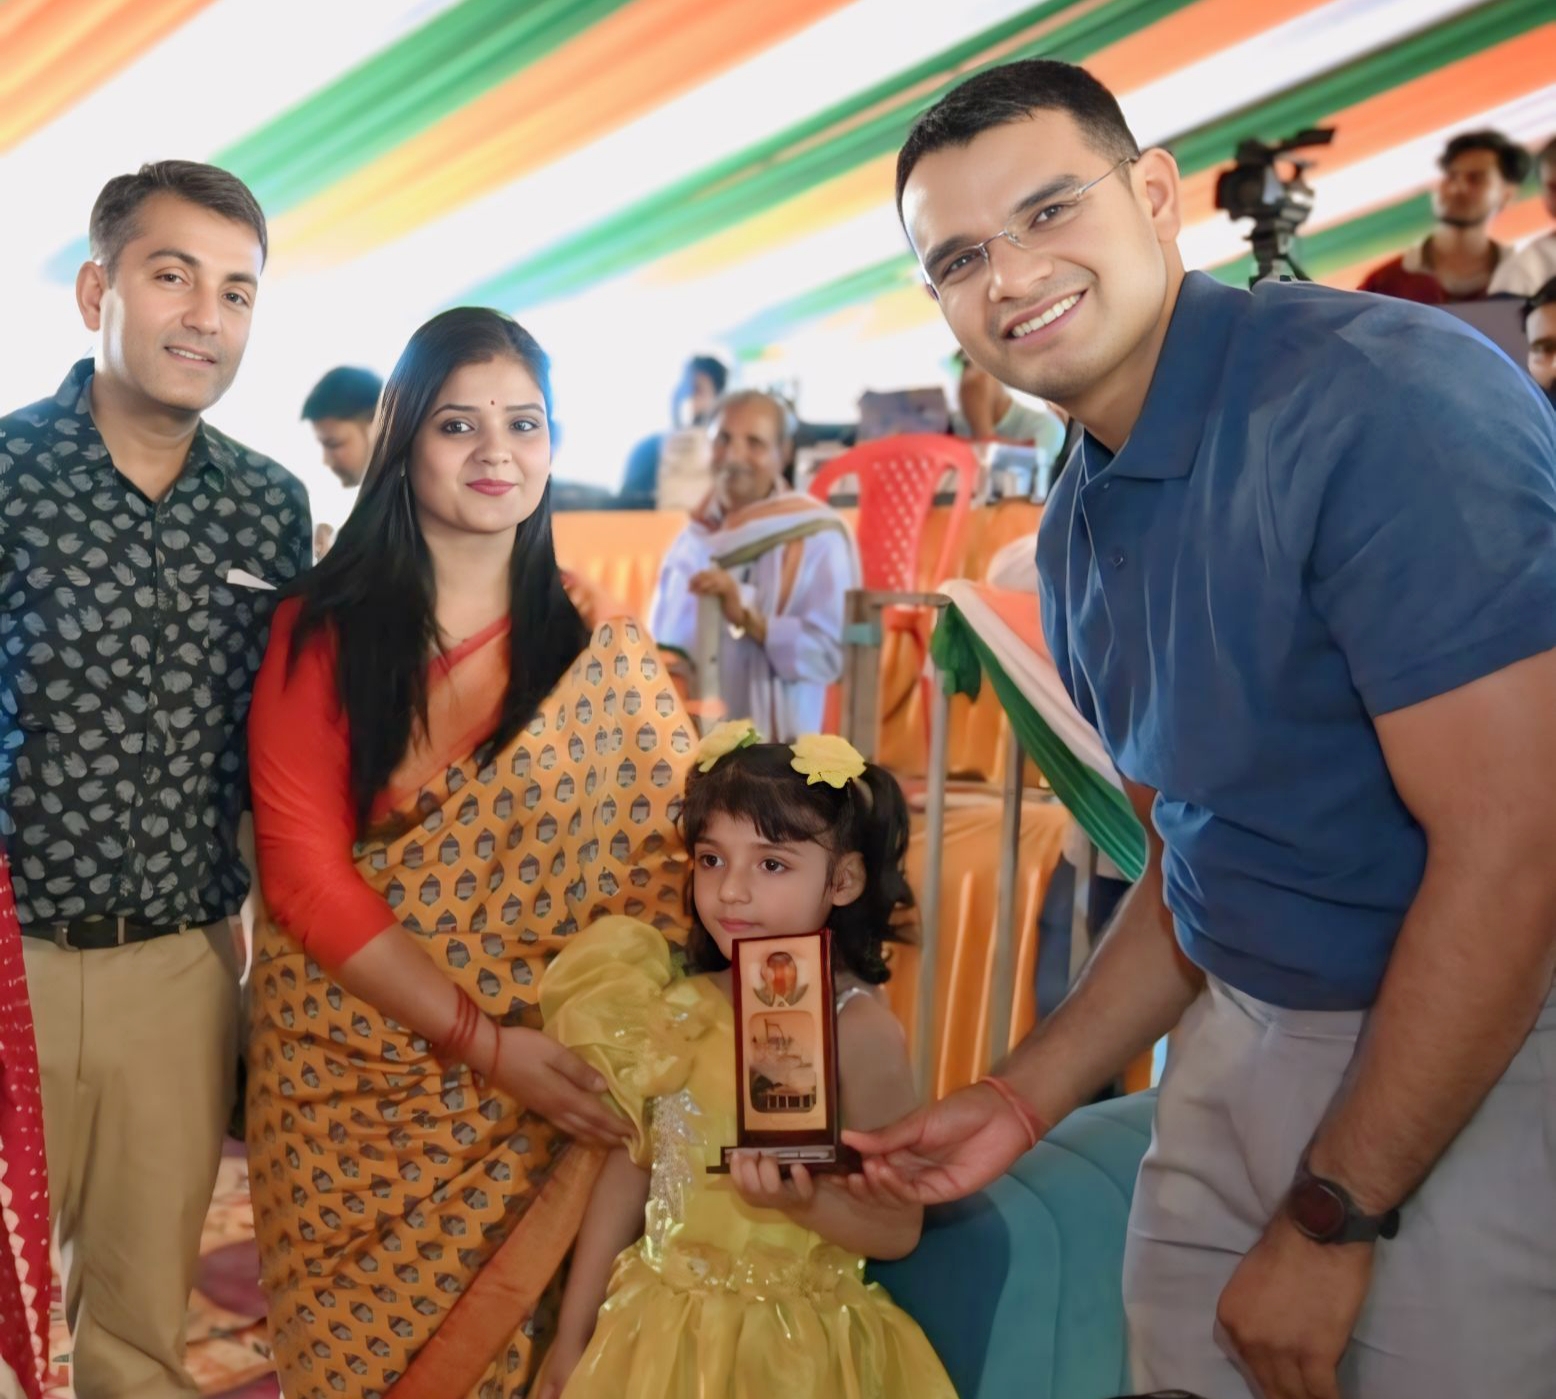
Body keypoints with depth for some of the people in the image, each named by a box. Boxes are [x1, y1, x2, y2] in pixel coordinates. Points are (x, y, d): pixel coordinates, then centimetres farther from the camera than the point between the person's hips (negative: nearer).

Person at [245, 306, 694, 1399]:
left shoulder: (605, 657, -1)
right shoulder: (321, 633, -4)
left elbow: (672, 856, -6)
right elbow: (304, 870, -9)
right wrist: (480, 1040, -16)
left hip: (537, 1083, 1)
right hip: (345, 1076, 0)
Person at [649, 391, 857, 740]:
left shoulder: (818, 537, -3)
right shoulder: (691, 541, 12)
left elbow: (831, 653, -12)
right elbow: (665, 642, 11)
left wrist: (746, 617, -22)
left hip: (771, 746, -4)